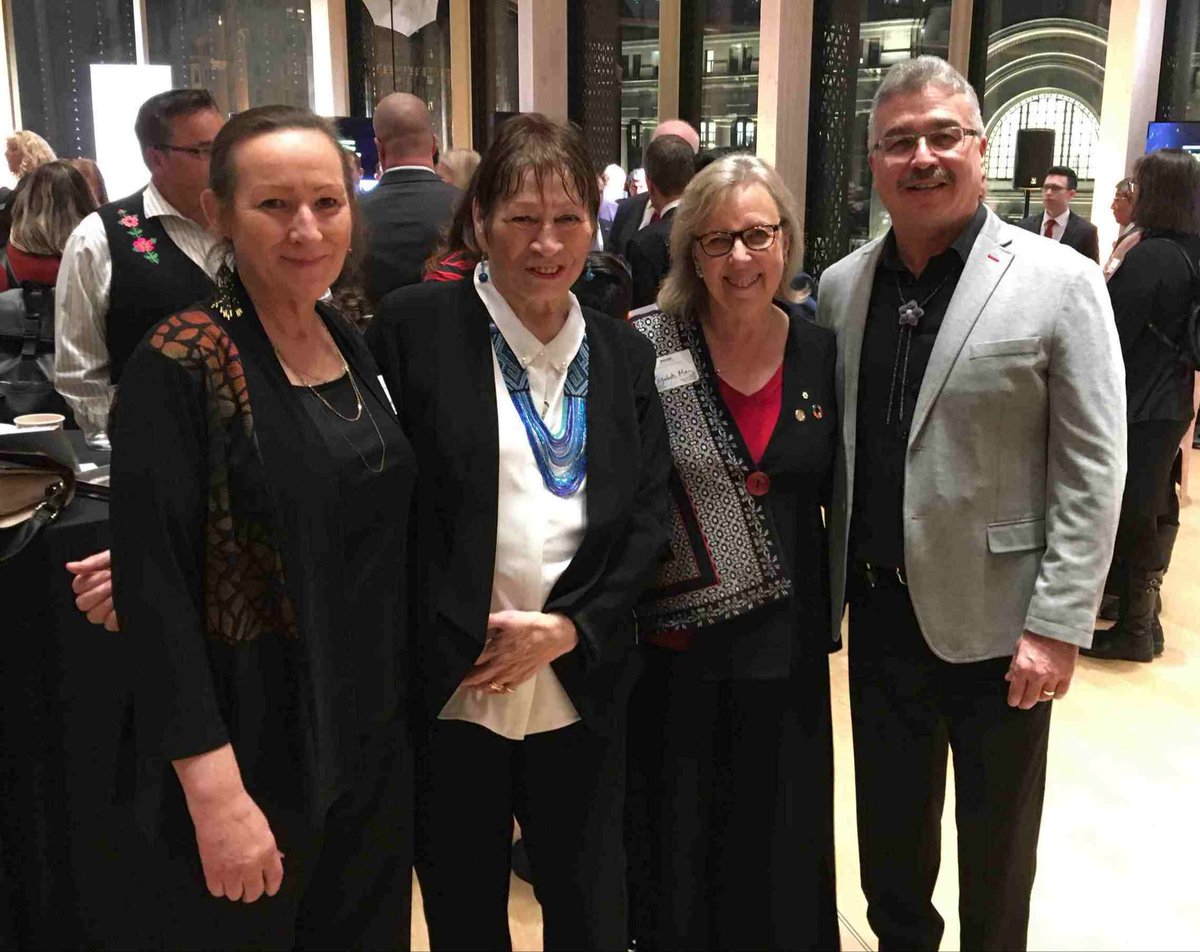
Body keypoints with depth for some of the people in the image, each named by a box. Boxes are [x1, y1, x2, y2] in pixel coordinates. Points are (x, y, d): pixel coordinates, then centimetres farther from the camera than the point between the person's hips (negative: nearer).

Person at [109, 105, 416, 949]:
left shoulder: (352, 343, 4)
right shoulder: (179, 365, -16)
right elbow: (153, 586, -19)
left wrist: (395, 709, 9)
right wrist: (215, 792, -22)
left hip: (374, 736, 6)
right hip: (254, 746, -6)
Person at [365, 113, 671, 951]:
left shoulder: (624, 352, 7)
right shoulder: (414, 327, -5)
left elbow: (649, 515, 4)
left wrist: (568, 628, -7)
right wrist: (464, 641, -12)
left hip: (582, 686, 3)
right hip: (449, 685, -3)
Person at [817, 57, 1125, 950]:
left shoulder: (1060, 283, -10)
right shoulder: (841, 285, 2)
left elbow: (1091, 471, -11)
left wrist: (1058, 625, -15)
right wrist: (832, 582, 5)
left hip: (995, 615, -3)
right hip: (880, 609, 4)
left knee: (996, 843, 15)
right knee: (889, 827, 19)